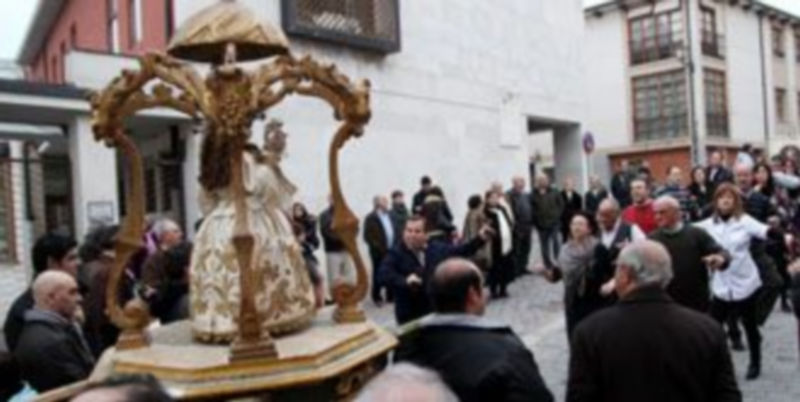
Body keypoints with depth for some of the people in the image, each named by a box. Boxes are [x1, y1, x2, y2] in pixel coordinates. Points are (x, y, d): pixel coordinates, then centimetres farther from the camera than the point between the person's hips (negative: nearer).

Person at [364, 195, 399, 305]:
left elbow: (396, 231, 15)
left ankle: (391, 296, 23)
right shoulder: (371, 218, -8)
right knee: (378, 275, 6)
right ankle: (377, 297, 21)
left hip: (392, 251, 5)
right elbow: (368, 237, -13)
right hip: (379, 252, -5)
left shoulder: (390, 215, 11)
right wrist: (379, 248, -17)